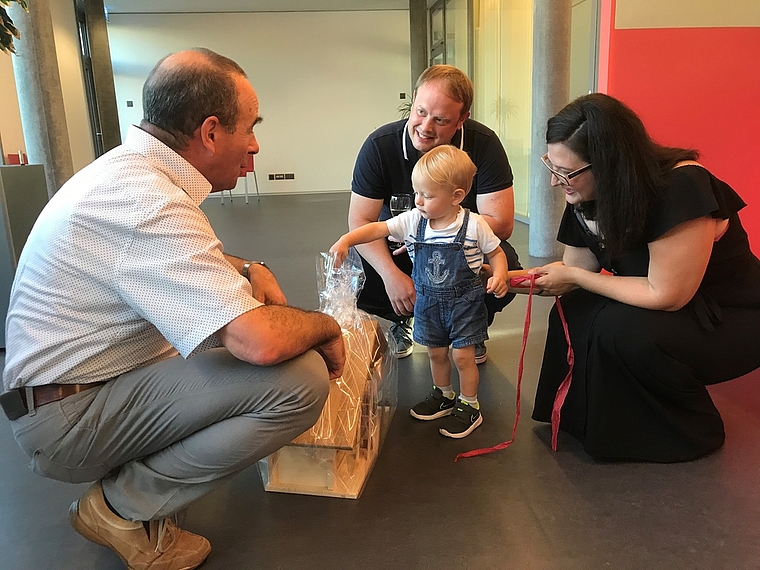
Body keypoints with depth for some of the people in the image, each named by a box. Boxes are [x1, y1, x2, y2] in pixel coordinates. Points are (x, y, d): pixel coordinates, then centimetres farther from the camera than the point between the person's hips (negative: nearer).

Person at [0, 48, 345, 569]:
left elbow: (186, 261, 24)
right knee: (300, 379, -24)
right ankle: (125, 507, -4)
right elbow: (260, 342, -35)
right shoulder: (146, 201, -27)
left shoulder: (131, 169, 6)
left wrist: (249, 269, 3)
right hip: (70, 419, -10)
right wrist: (327, 327, -13)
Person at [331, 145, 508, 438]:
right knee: (436, 352, 17)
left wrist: (499, 275, -22)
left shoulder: (474, 225, -16)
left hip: (464, 301, -4)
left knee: (462, 355, 2)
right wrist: (346, 240, -25)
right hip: (428, 301, 4)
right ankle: (444, 396, 40)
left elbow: (496, 252, -3)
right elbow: (377, 229, -11)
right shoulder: (413, 221, -9)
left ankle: (469, 407, 23)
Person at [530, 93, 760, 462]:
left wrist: (573, 277, -23)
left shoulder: (681, 187, -31)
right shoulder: (587, 196, -9)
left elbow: (665, 295, -29)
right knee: (572, 310, -12)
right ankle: (587, 418, 8)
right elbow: (574, 271, -2)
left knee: (622, 327, -30)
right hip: (667, 313, 7)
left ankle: (694, 432, -4)